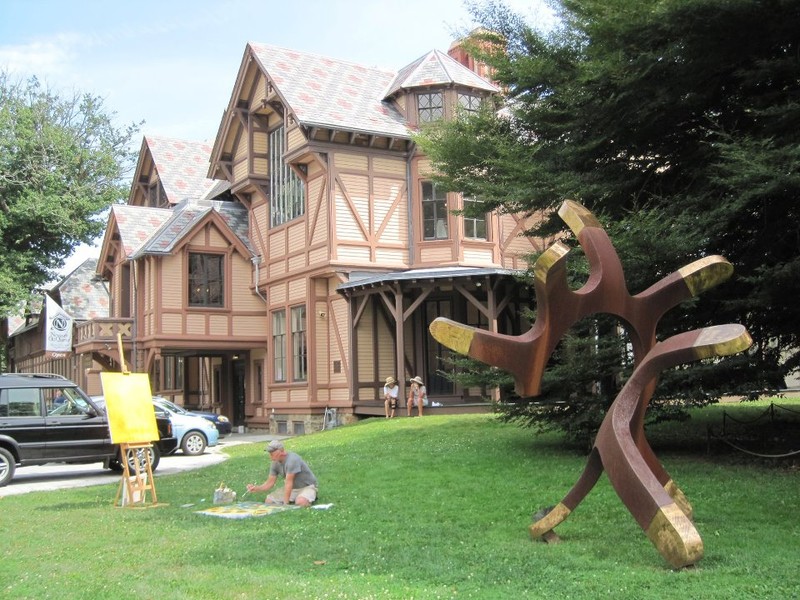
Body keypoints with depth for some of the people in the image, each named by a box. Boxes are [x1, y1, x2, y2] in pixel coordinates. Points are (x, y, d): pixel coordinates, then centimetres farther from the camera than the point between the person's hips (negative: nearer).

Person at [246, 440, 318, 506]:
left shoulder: (292, 460, -29)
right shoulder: (275, 463, -5)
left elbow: (288, 482, -28)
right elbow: (270, 483, 0)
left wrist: (285, 503, -26)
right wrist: (256, 488, -18)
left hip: (306, 486, -7)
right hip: (292, 488, 7)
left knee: (301, 502, -38)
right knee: (268, 500, -5)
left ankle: (310, 497, -3)